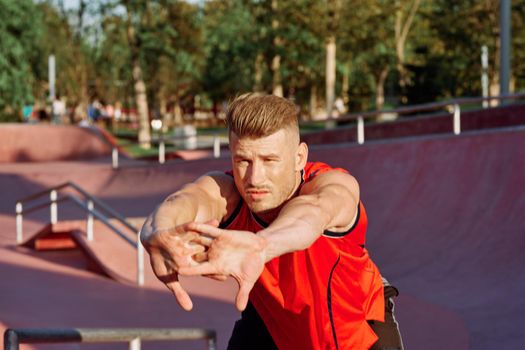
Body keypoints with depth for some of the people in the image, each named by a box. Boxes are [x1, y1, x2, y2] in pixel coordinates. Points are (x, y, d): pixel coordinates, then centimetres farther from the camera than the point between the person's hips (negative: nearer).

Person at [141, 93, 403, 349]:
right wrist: (160, 235, -79)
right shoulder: (223, 192, -28)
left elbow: (313, 210, -59)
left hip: (357, 323, -2)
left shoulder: (336, 184, -34)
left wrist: (262, 244, -83)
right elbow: (187, 200, -53)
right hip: (271, 321, 2)